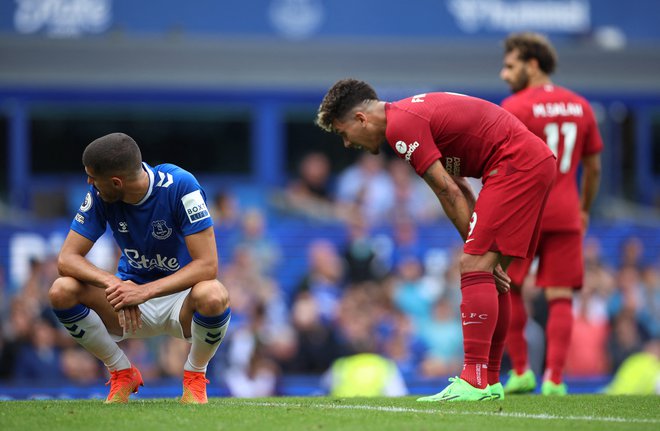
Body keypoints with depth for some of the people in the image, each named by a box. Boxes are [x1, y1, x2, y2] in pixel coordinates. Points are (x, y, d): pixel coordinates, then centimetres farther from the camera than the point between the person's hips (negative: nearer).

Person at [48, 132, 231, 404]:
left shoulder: (179, 186, -23)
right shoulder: (100, 195, -11)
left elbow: (207, 265, -27)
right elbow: (67, 258, -14)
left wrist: (145, 291, -38)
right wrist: (113, 283, -34)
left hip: (179, 298, -3)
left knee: (213, 295, -39)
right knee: (61, 292, -23)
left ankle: (195, 376, -6)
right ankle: (122, 373, 1)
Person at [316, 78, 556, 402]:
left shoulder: (400, 126, -12)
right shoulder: (413, 114, 19)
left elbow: (449, 193, -12)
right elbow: (457, 188, 18)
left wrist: (476, 250, -6)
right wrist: (480, 248, 11)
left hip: (516, 164, -10)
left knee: (475, 267, -13)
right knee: (487, 272, 13)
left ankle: (474, 382, -19)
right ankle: (490, 381, 16)